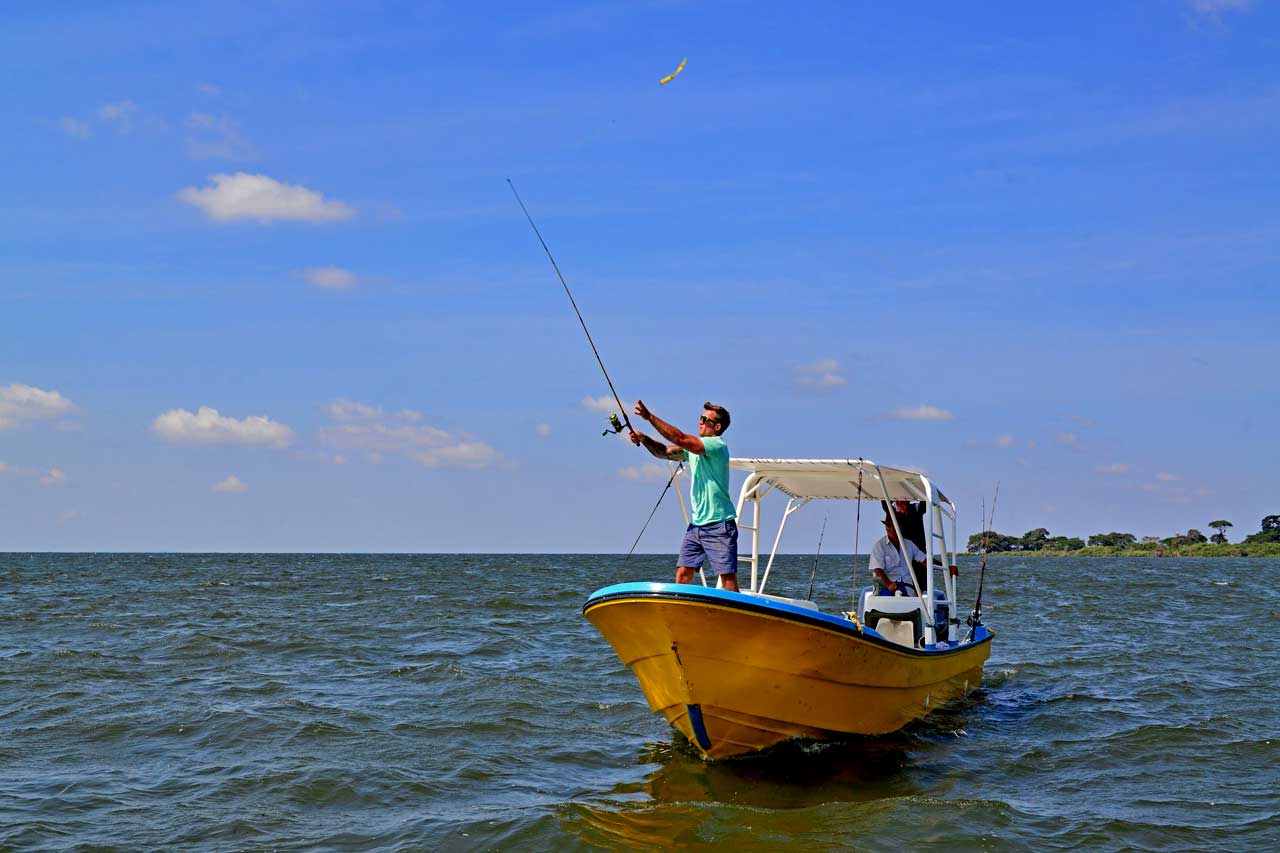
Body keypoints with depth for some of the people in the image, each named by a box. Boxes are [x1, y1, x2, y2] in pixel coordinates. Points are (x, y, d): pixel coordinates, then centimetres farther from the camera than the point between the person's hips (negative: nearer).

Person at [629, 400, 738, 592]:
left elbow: (680, 439, -21)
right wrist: (643, 439, -6)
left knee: (728, 577, -8)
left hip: (719, 525, -8)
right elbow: (665, 452, 13)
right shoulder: (693, 447, 15)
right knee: (682, 573, 1)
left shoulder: (717, 446, -12)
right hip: (696, 524, 8)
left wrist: (650, 417, -21)